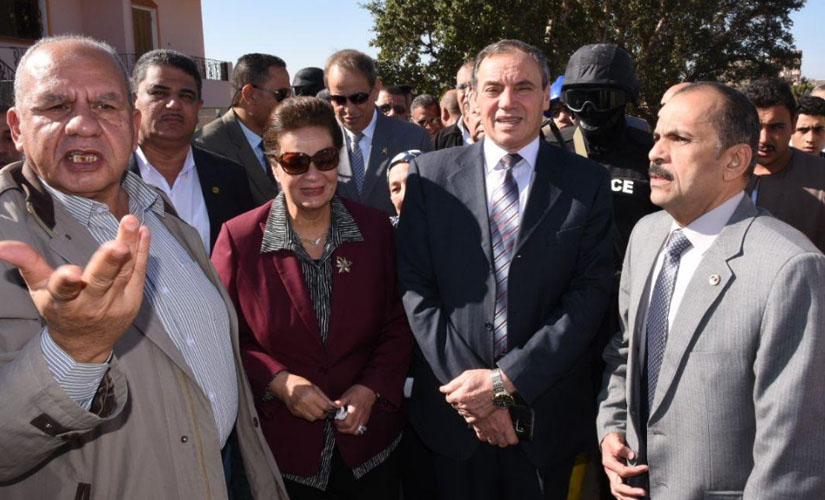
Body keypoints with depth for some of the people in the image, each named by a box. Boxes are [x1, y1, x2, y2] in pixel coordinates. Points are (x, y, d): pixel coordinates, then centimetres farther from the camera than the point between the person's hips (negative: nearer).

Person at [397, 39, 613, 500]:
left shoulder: (588, 182, -3)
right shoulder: (431, 175, -2)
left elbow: (590, 293, -8)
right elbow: (415, 287, -5)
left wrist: (505, 380, -16)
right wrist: (468, 388, -12)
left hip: (549, 414, 0)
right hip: (452, 409, 1)